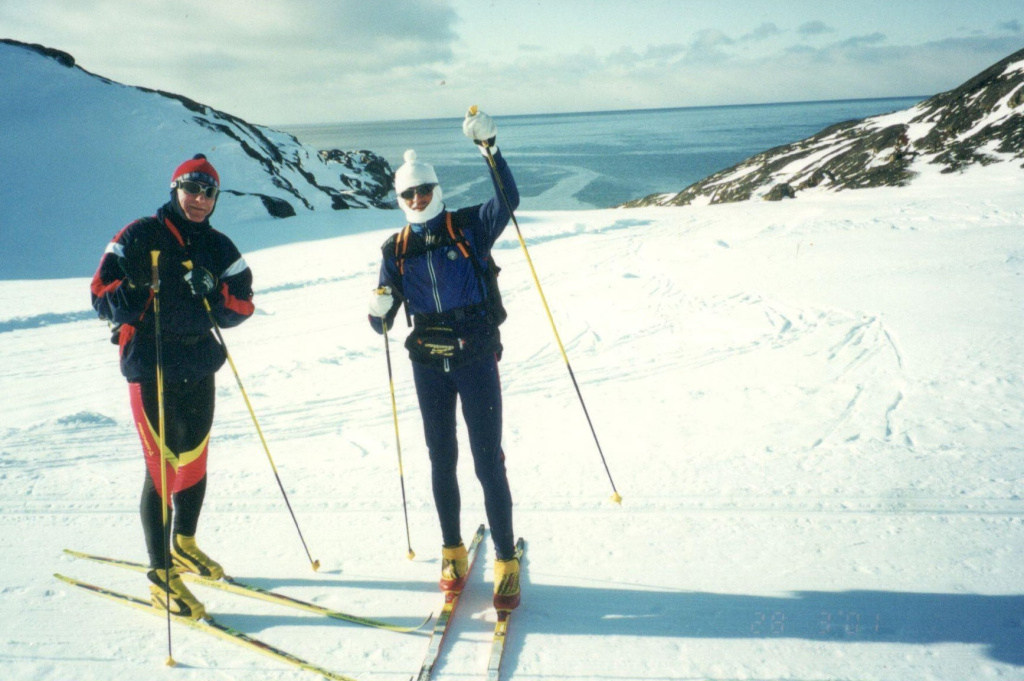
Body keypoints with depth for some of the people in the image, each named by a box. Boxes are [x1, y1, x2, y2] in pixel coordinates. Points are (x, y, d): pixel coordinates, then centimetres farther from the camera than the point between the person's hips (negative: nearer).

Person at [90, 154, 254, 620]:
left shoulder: (219, 248, 9)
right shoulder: (138, 237, -4)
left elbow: (242, 306, 2)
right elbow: (102, 296, -7)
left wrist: (212, 292, -18)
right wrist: (139, 289, -26)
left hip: (200, 369, 5)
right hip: (152, 371, -5)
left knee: (195, 461, 16)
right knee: (163, 467, -5)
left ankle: (184, 546, 38)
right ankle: (160, 574, 8)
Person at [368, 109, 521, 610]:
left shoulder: (469, 228, -1)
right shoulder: (396, 250, 6)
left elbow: (507, 200, -19)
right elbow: (383, 320, 5)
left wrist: (489, 147, -27)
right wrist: (379, 312, -17)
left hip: (477, 360, -3)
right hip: (428, 365, 3)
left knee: (488, 462, -1)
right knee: (441, 460, 11)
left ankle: (506, 561, 9)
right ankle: (453, 553, 26)